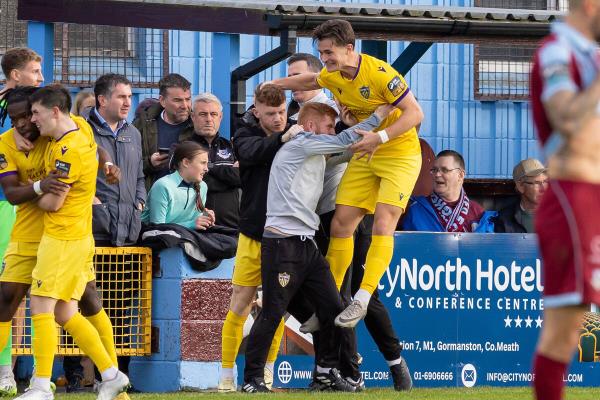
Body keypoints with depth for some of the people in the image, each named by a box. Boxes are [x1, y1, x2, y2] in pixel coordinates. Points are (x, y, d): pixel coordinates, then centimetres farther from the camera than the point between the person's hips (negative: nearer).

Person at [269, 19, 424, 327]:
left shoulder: (379, 73, -23)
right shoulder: (334, 76, 0)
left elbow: (415, 113, -23)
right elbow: (310, 81, 26)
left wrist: (380, 137, -32)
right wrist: (271, 86, 19)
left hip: (400, 154, -7)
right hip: (365, 155, 7)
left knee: (383, 222, -20)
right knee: (340, 223, 1)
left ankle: (362, 299, -22)